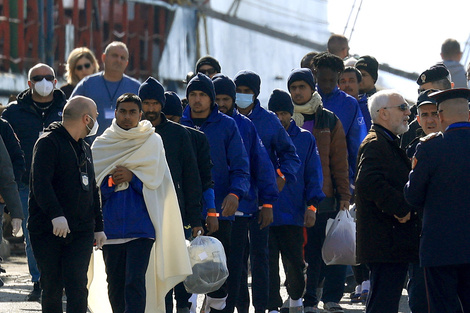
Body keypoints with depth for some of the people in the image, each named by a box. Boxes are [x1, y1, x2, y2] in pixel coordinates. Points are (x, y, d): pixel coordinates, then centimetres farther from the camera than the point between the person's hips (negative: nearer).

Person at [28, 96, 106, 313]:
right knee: (52, 289, 1)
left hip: (81, 232, 6)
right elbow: (40, 183, -21)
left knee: (77, 286, -7)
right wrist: (55, 214, -34)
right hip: (47, 230, -5)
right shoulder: (48, 143, -8)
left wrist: (98, 226, 25)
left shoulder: (84, 148, 19)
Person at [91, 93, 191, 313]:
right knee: (115, 285, 6)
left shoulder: (152, 142, 6)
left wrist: (132, 177, -12)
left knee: (135, 281, -13)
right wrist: (110, 181, -12)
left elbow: (156, 180, 2)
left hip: (141, 226, -3)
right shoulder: (102, 144, 11)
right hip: (111, 226, 3)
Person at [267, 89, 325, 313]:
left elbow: (314, 174, 8)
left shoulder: (305, 139, 8)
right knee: (269, 263, -3)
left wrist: (311, 204, -2)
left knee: (295, 263, 4)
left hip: (293, 212, 0)